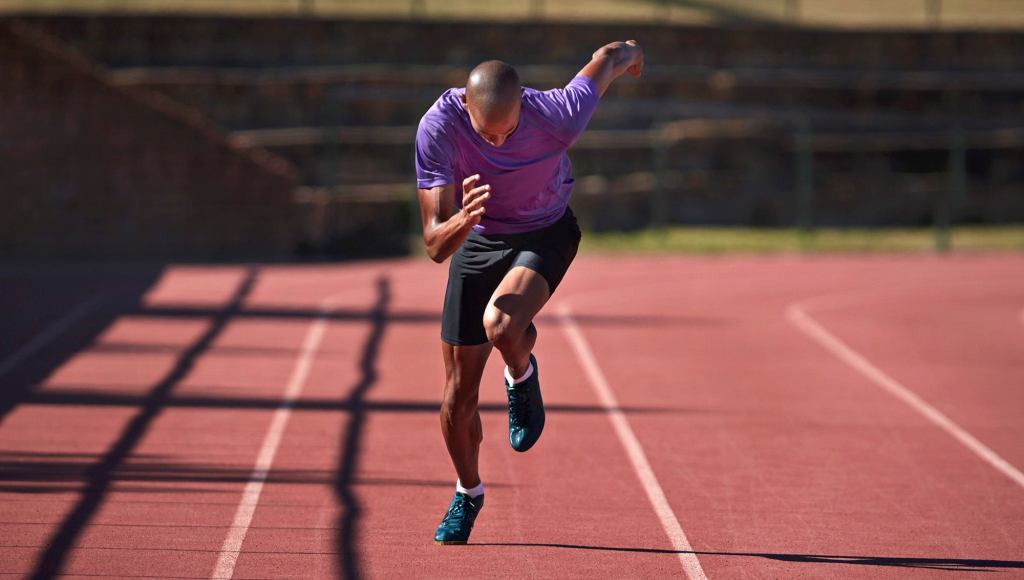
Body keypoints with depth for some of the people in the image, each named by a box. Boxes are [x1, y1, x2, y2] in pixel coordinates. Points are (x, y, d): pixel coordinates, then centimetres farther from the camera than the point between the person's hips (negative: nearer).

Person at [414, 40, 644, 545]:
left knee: (500, 326, -35)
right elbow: (435, 246, -28)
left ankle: (522, 379, 2)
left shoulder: (557, 115, -33)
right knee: (459, 393, 5)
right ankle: (467, 494, 34)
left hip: (546, 235, -2)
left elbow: (608, 59, -10)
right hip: (477, 239, 2)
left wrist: (627, 53, 15)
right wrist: (463, 221, -51)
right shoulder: (438, 128, -30)